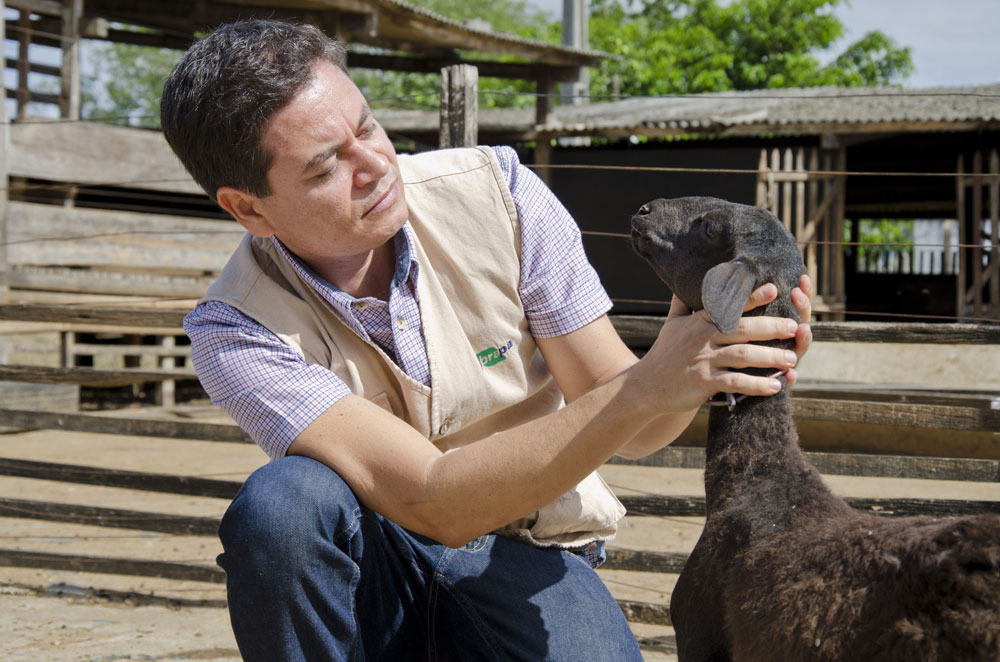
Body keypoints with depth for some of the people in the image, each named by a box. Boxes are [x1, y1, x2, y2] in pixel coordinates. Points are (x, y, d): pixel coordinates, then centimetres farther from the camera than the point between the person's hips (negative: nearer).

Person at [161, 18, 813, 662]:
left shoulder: (497, 192, -13)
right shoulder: (236, 335, -20)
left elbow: (631, 432, -9)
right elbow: (432, 500, -31)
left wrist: (698, 356, -33)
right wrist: (646, 386, -41)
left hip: (527, 561, 2)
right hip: (369, 573, -1)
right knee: (281, 500, -34)